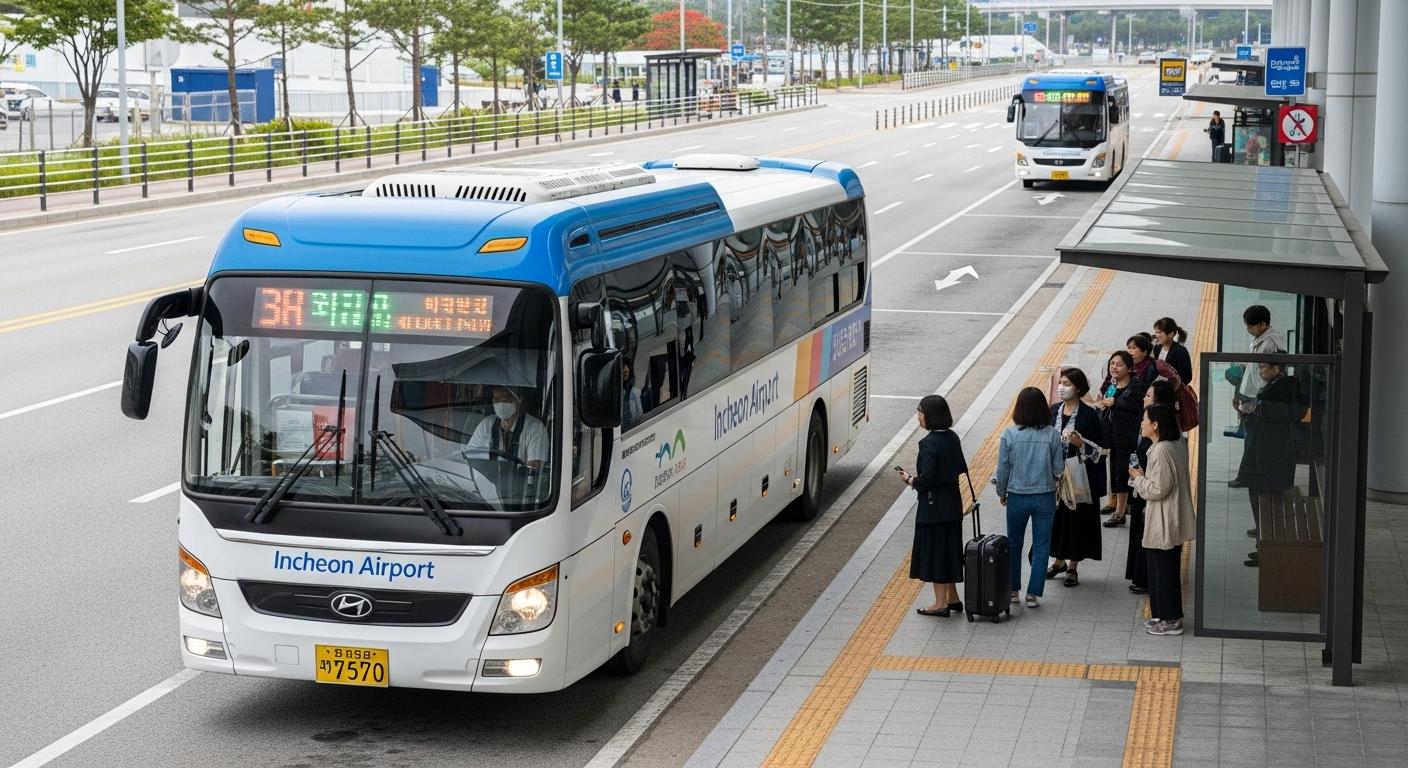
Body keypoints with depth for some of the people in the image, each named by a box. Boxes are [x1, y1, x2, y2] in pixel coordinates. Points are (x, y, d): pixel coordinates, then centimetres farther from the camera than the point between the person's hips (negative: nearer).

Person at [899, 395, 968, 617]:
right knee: (949, 550, 18)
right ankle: (953, 599, 27)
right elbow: (961, 468, 14)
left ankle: (941, 603, 8)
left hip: (933, 506, -8)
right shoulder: (952, 438, 5)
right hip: (952, 503, 8)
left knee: (934, 551, 2)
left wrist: (910, 480, -3)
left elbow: (927, 480, -24)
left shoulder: (929, 443, -20)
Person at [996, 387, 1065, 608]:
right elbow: (1058, 469, -7)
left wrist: (1001, 493, 11)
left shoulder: (1009, 435, -13)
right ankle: (1033, 594, 9)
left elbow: (1003, 468, -6)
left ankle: (1013, 590, 26)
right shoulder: (1052, 435, -12)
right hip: (1045, 497, 0)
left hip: (1017, 497, 0)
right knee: (1041, 548, 10)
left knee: (1014, 545, 19)